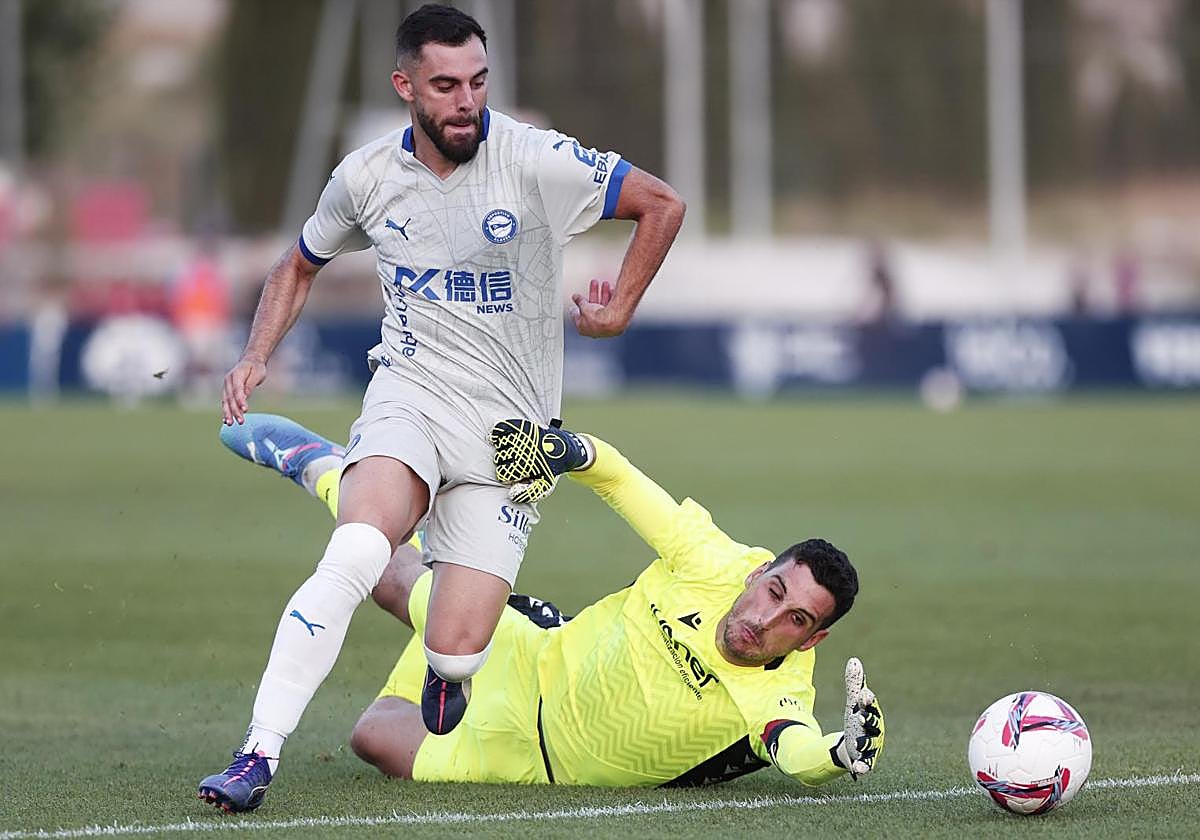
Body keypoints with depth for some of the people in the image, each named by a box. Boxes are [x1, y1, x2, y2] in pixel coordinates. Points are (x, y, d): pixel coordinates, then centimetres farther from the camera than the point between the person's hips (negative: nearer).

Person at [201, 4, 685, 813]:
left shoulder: (538, 162, -11)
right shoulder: (367, 177, 1)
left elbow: (663, 204, 0)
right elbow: (298, 267, 19)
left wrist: (619, 312, 1)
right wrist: (257, 356, 4)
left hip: (508, 428, -1)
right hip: (409, 397, 1)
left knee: (454, 658, -10)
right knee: (354, 554, -32)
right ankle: (258, 755, -31)